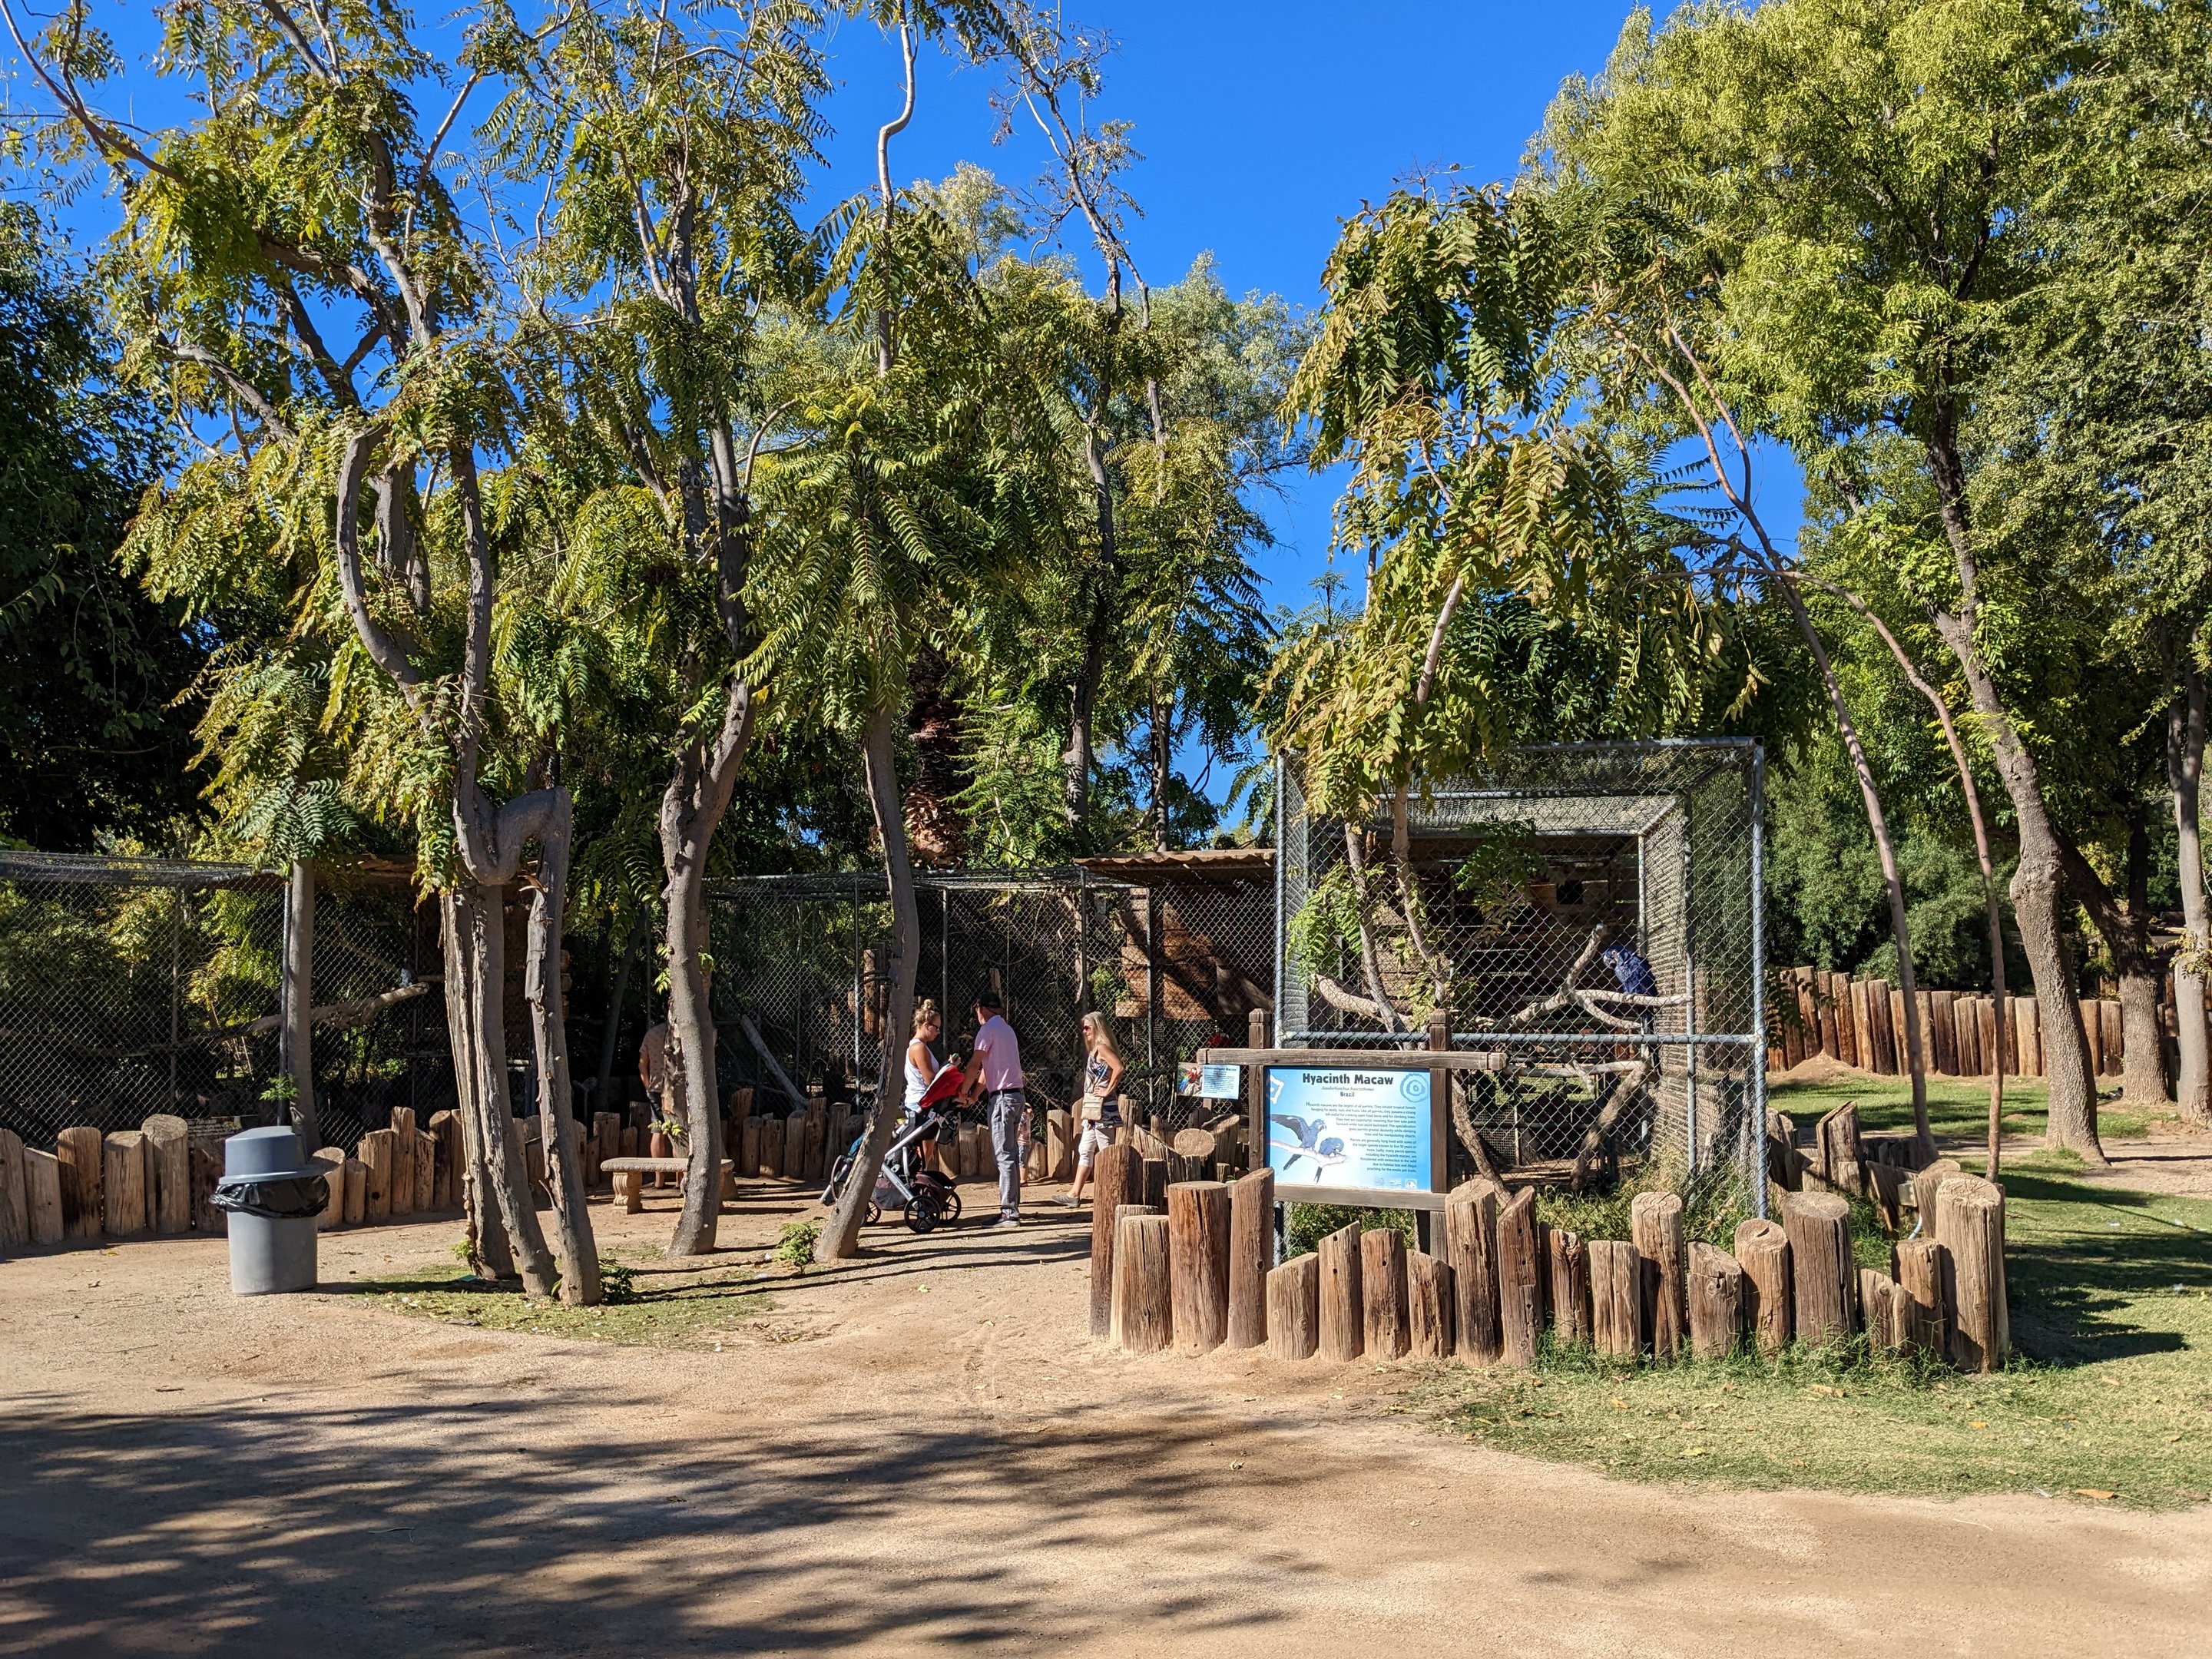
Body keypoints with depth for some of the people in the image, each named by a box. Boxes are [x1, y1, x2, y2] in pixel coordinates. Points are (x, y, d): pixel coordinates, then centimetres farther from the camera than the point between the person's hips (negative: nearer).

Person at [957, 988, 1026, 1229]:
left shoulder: (988, 1029, -8)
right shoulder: (1006, 1029, 20)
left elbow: (975, 1065, -12)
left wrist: (963, 1091, 0)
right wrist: (974, 1095, 19)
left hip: (1002, 1097, -9)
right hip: (1016, 1095, 9)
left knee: (1004, 1156, -9)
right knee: (1010, 1155, 12)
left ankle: (1009, 1212, -11)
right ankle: (1012, 1208, 14)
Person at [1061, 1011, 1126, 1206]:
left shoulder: (1102, 1048, -13)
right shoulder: (1095, 1049, 16)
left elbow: (1119, 1068, -27)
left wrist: (1108, 1091, -19)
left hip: (1102, 1108, -10)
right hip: (1093, 1109, 10)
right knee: (1085, 1150, 12)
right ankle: (1075, 1194, 16)